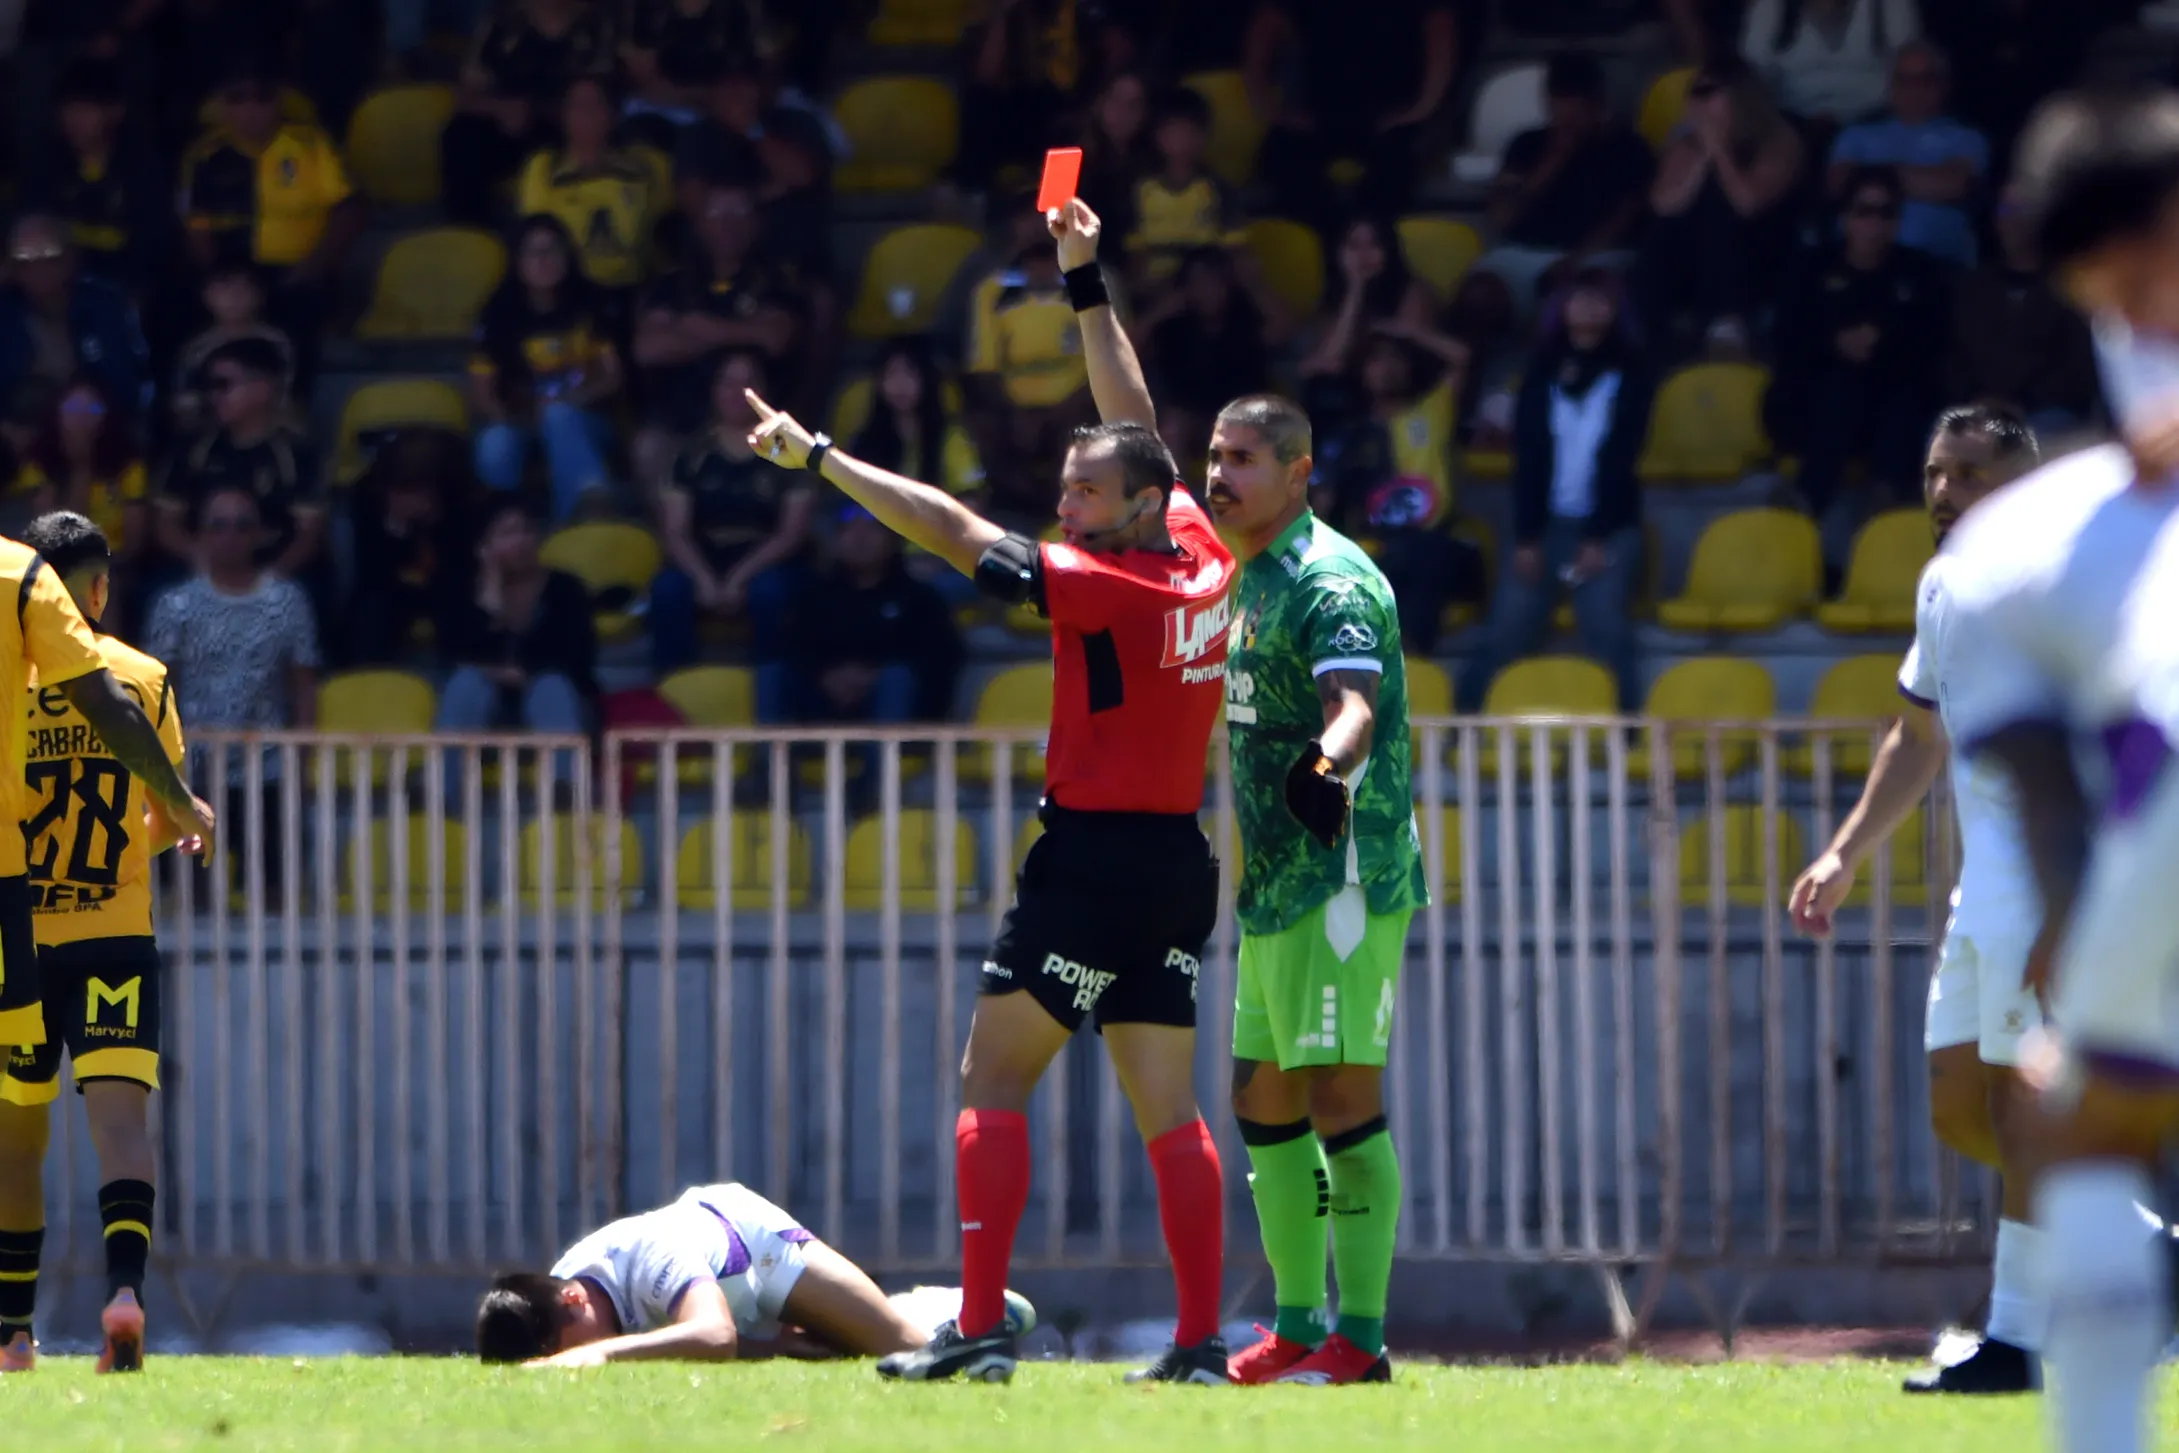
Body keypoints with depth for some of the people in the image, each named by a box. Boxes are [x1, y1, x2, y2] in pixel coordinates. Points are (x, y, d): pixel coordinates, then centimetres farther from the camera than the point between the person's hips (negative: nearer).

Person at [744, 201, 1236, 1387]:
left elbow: (955, 534, -15)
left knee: (993, 1079, -2)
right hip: (1180, 865, 8)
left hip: (1093, 858, -8)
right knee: (1167, 1109, 7)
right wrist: (1086, 284, 25)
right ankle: (1199, 1341, 0)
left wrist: (818, 456, -12)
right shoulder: (1204, 563, 5)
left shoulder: (1109, 586, -14)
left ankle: (979, 1326, -10)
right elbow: (1139, 429, 18)